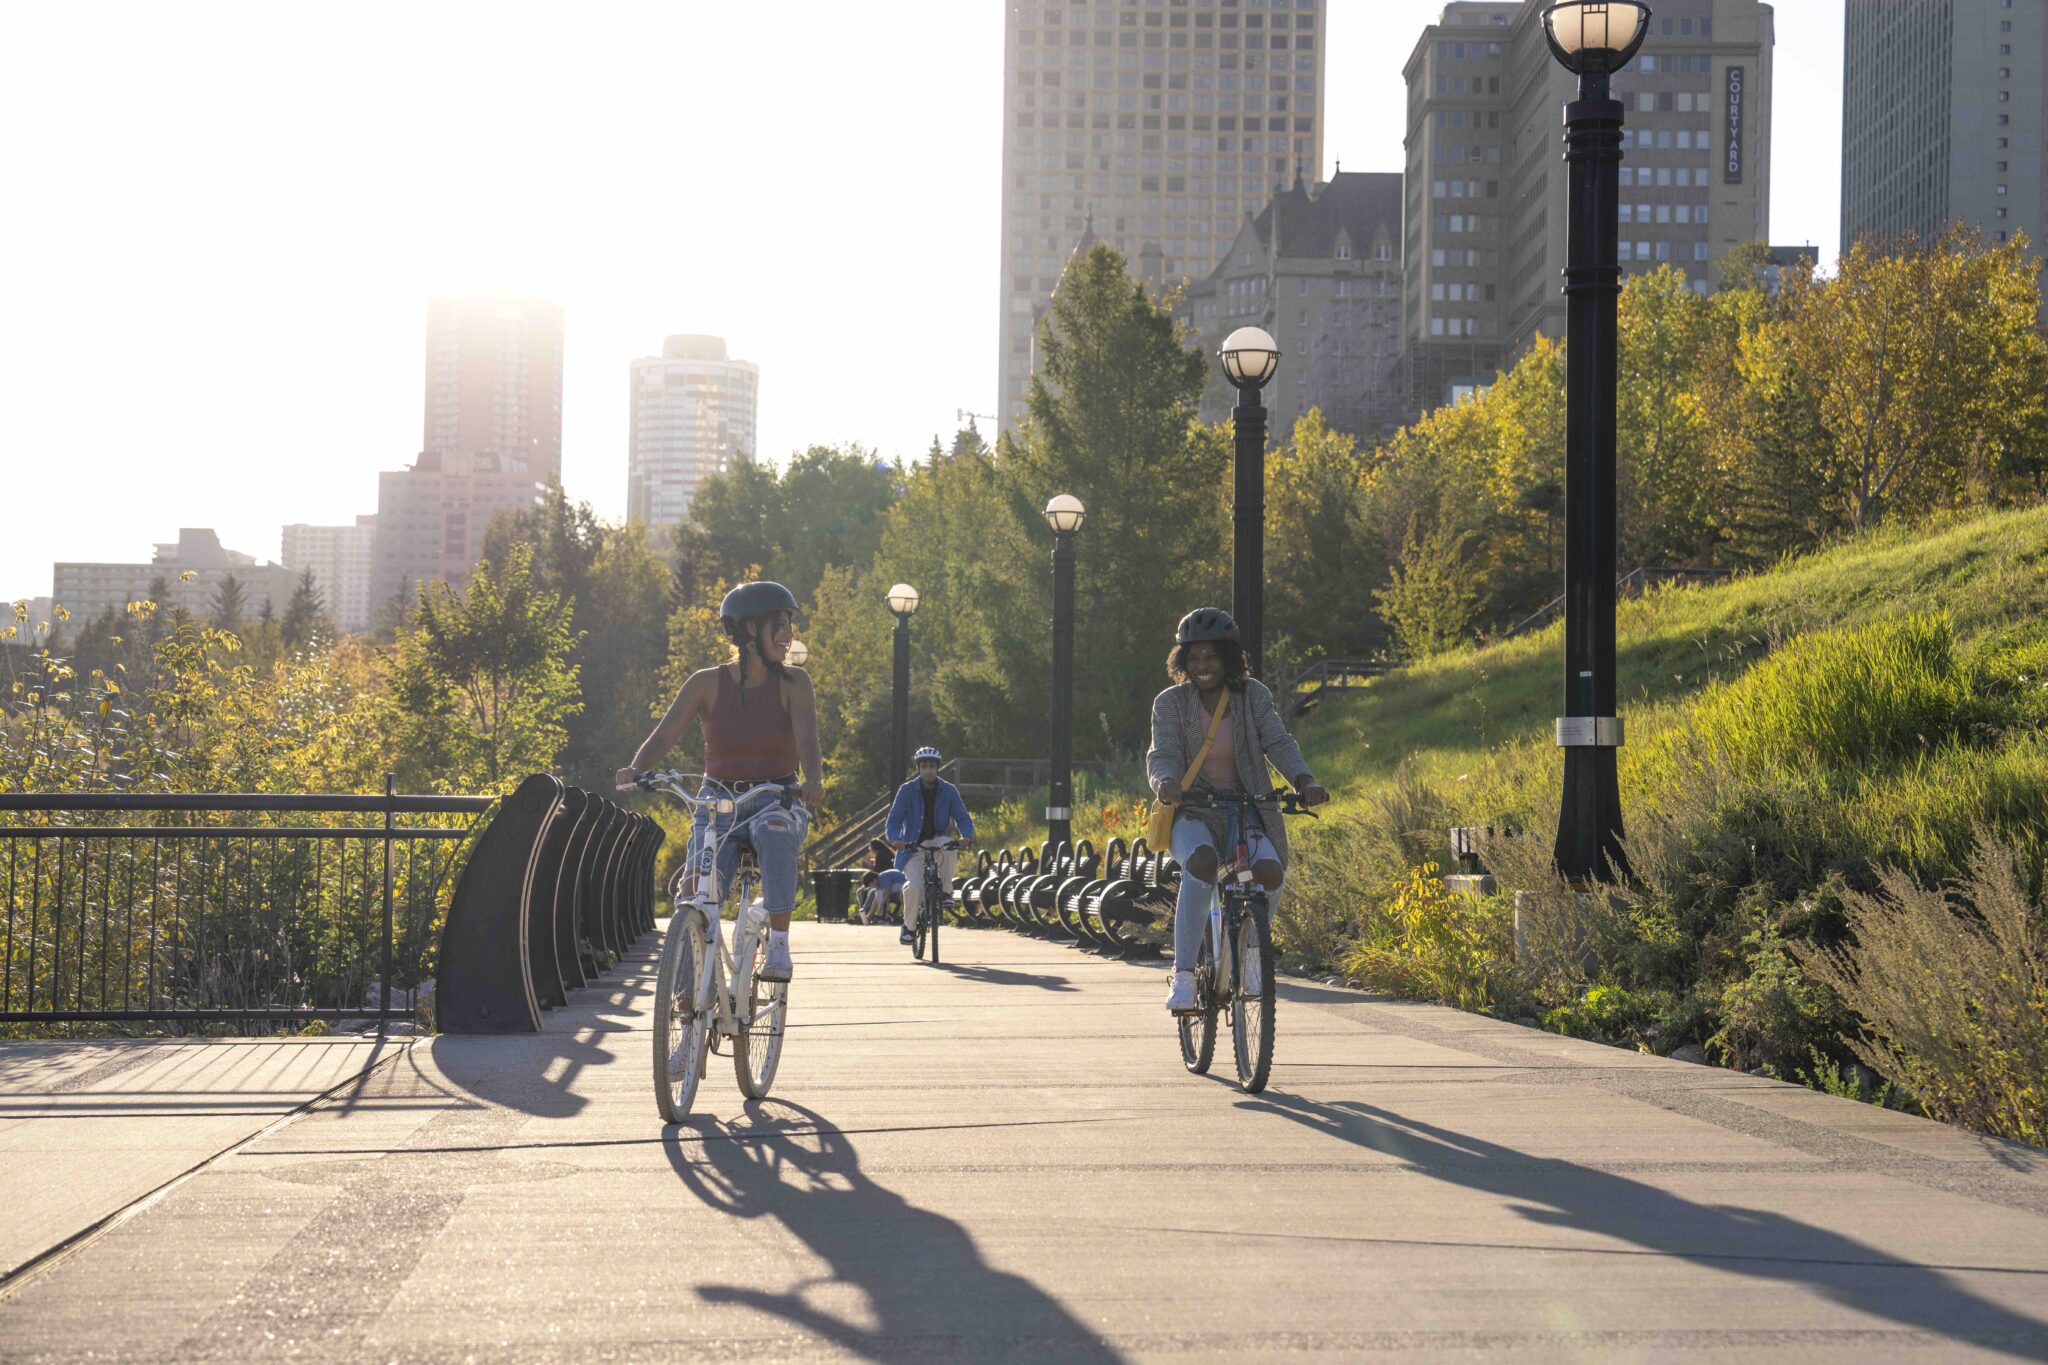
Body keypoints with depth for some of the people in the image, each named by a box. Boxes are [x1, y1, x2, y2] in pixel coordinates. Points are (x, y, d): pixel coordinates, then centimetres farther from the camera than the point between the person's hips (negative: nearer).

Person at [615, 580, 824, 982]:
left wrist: (814, 780, -37)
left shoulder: (793, 683, -1)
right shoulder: (707, 683, -1)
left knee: (774, 832, -38)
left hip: (776, 802, -1)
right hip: (719, 804, 1)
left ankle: (779, 942, -28)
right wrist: (636, 769, -28)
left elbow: (807, 741, -15)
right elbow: (662, 737, -6)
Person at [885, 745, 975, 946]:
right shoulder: (907, 790, -6)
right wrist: (895, 839, -31)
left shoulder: (949, 791, -2)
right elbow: (894, 819, -10)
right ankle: (909, 926, -2)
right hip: (913, 848, -1)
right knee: (915, 885, -25)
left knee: (951, 847, -34)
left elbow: (962, 817, -5)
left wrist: (966, 836, -27)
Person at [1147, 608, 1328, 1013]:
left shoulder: (1253, 696, 3)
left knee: (1270, 870, -28)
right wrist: (1166, 781, -35)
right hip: (1194, 811, -2)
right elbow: (1162, 755, -10)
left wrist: (1304, 781, -27)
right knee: (1201, 863, -36)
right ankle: (1183, 975, -33)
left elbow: (1279, 743, -7)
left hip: (1248, 808, 2)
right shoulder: (1170, 703, 0)